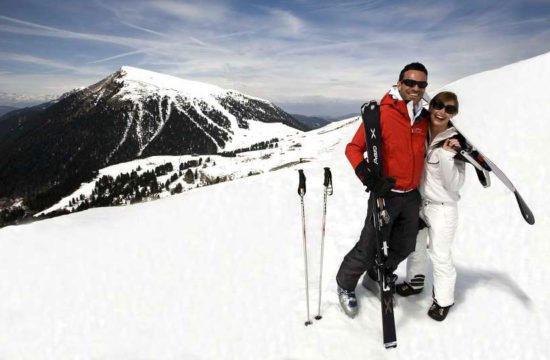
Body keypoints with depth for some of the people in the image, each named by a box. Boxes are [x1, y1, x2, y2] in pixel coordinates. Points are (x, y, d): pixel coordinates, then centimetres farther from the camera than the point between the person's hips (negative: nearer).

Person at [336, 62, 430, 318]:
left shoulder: (424, 118, 4)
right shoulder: (381, 113, -15)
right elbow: (353, 148, -15)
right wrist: (367, 177, -30)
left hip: (412, 195, 7)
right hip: (386, 194, -6)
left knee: (404, 247, 19)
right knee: (369, 249, -1)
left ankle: (377, 279, 45)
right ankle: (345, 286, 25)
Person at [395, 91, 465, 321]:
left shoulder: (456, 142, -15)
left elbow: (455, 185, -18)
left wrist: (447, 155, -27)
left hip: (442, 207, -5)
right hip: (416, 202, 5)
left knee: (440, 255, 6)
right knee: (414, 247, 22)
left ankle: (443, 300, 27)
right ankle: (415, 283, 46)